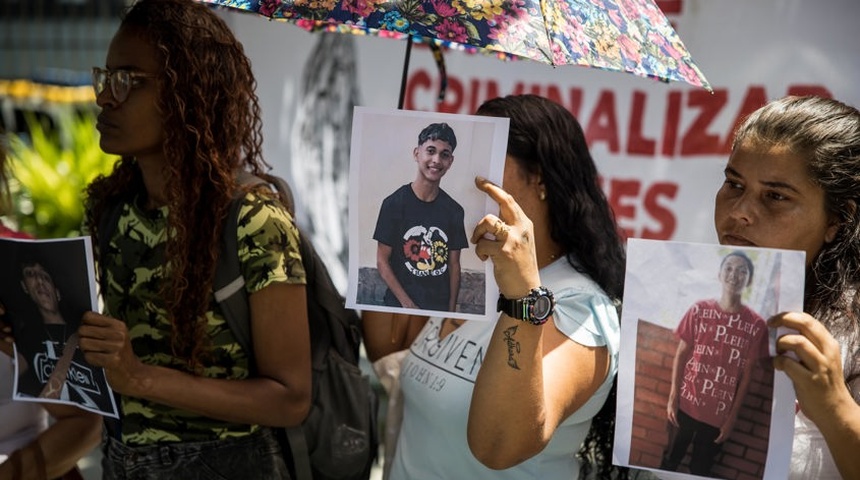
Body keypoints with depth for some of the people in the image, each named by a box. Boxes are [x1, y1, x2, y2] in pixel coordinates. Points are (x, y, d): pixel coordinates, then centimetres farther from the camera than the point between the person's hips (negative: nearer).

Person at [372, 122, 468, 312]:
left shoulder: (454, 211, 3)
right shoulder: (394, 203, -8)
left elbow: (453, 265, 5)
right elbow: (382, 261, -8)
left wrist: (452, 309, -3)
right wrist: (408, 304, -14)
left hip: (441, 307, 3)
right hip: (399, 306, -3)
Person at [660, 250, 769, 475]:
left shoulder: (756, 324, -8)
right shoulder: (699, 310, -5)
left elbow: (747, 374, -4)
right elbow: (681, 354, 0)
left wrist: (733, 416, -2)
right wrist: (672, 398, -3)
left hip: (719, 414, -1)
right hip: (687, 404, 1)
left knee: (700, 469, 13)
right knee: (671, 459, 14)